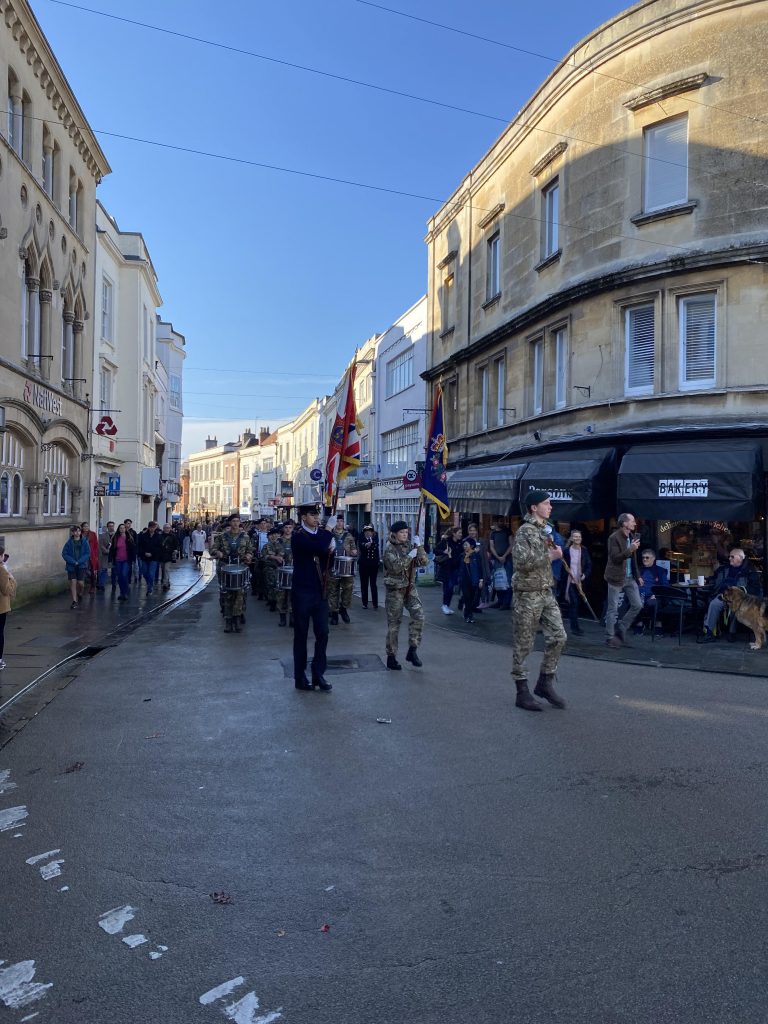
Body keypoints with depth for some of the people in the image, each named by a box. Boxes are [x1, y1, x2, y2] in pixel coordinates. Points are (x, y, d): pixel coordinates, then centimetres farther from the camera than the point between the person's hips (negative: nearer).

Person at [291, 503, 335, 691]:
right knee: (301, 635, 5)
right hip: (302, 592, -6)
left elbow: (328, 559, 14)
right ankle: (300, 677, 16)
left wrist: (331, 550, -7)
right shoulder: (298, 535, -12)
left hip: (320, 591, 6)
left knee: (322, 633, 4)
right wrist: (329, 529, -17)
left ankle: (318, 674, 15)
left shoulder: (321, 534, 8)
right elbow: (318, 547, -30)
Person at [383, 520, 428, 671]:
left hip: (410, 587, 5)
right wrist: (409, 556, -20)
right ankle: (391, 657, 11)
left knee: (419, 616, -11)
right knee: (394, 623, 1)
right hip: (395, 589, -5)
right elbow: (396, 567, -22)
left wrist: (419, 546, -11)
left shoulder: (410, 545, 7)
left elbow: (424, 561, 0)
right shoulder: (389, 549, -8)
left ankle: (412, 651, 1)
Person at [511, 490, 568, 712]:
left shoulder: (545, 530, 14)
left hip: (546, 593, 8)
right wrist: (550, 555, -16)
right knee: (523, 644, 1)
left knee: (558, 636, 4)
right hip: (528, 594, -8)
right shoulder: (524, 531, -13)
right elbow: (522, 562, -24)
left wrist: (552, 550, 8)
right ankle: (522, 692, 9)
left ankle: (545, 682, 18)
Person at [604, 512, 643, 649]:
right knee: (613, 609, 0)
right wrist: (630, 549, -27)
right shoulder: (614, 538, -14)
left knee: (637, 605, 7)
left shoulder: (632, 537, 10)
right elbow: (615, 558, -21)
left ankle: (621, 629, 21)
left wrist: (638, 575, 16)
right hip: (616, 578, -7)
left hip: (630, 578, 7)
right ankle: (610, 637, 10)